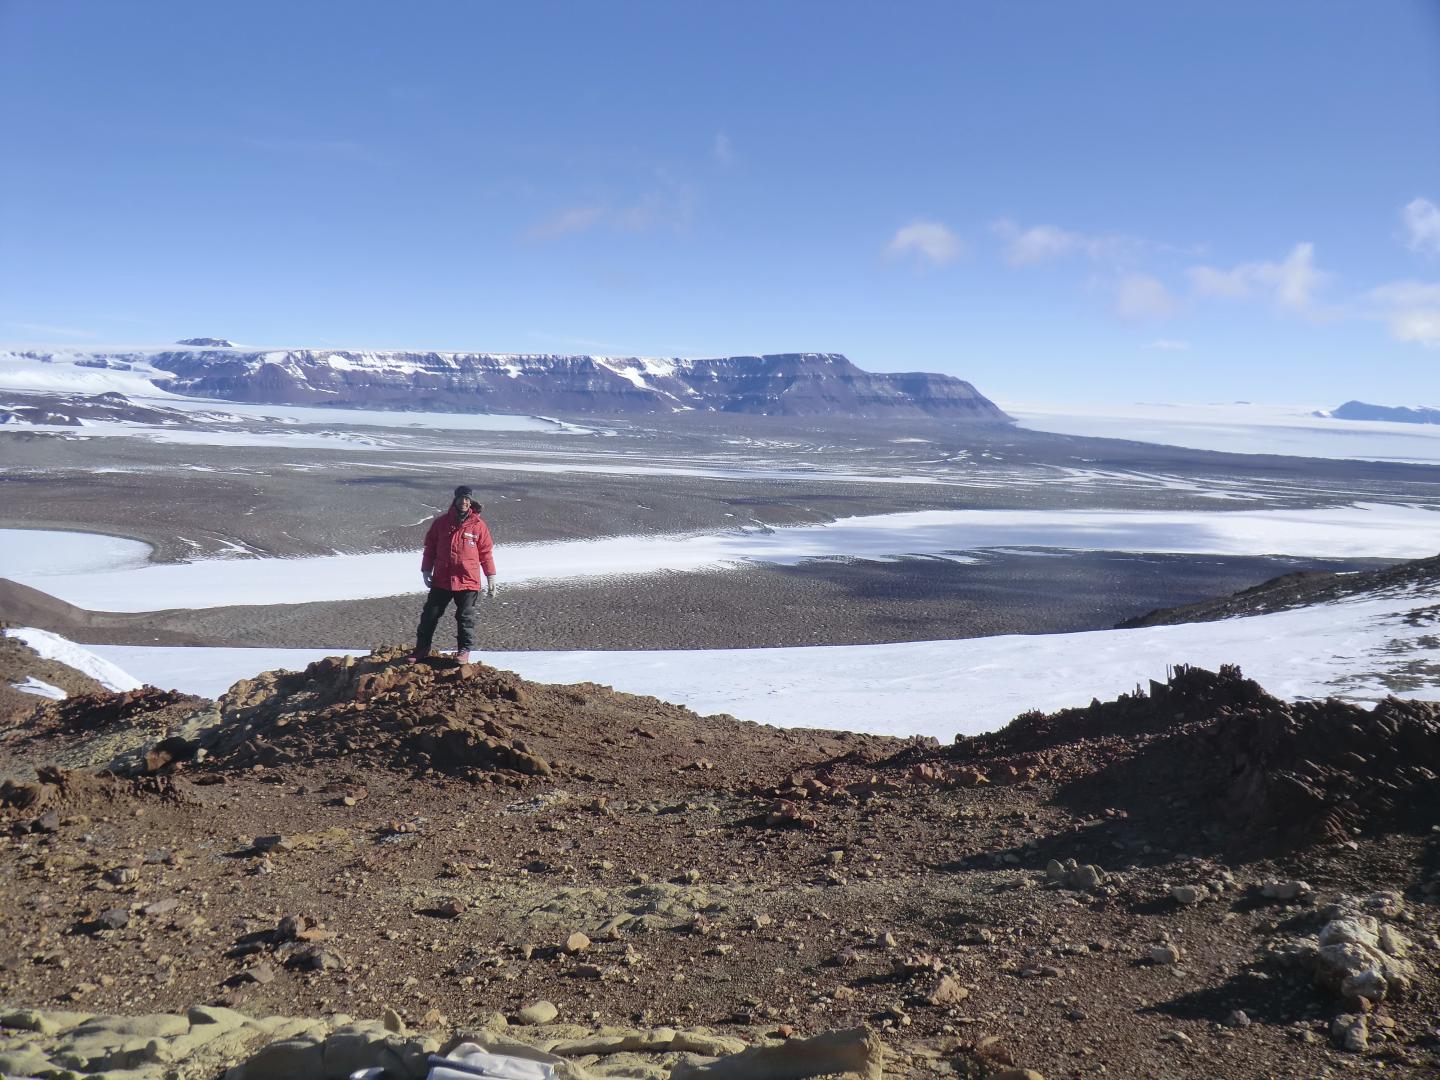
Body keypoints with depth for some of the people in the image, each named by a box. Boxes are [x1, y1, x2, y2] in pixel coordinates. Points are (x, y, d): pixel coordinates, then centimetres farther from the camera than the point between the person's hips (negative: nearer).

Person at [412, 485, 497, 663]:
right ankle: (422, 648, 21)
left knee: (465, 618, 5)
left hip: (468, 581, -2)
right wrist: (426, 571, 2)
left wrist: (491, 578, 2)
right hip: (441, 580, 2)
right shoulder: (441, 522, 3)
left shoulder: (479, 526, -1)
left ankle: (464, 650, 17)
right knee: (430, 614, 8)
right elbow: (430, 547, 8)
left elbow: (486, 553, 3)